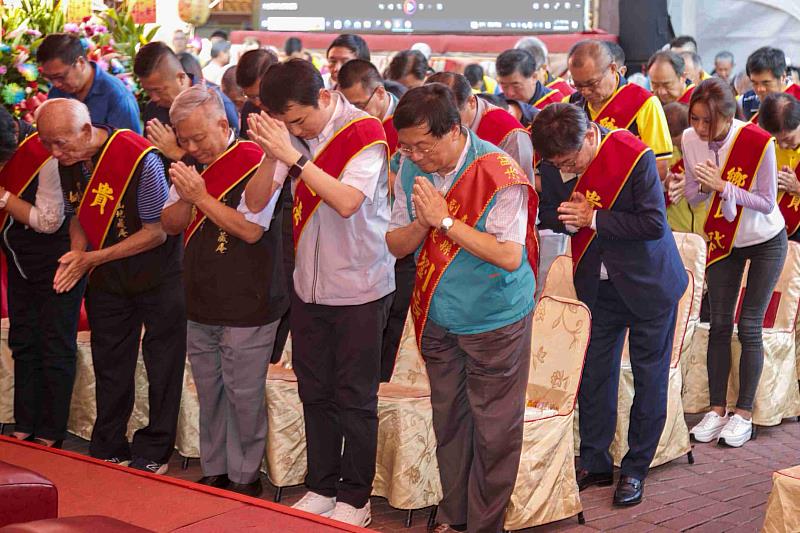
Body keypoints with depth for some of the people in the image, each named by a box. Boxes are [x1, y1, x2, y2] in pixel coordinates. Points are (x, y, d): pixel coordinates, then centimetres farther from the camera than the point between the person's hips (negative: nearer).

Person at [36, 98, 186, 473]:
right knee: (109, 363, 12)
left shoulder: (140, 158, -27)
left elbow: (156, 232, -22)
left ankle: (152, 453, 13)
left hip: (158, 273, -6)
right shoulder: (67, 162, -6)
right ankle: (107, 452, 23)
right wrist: (76, 254, -11)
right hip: (107, 277, 6)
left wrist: (94, 258, -23)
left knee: (162, 366, 2)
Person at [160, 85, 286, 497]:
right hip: (200, 304, 7)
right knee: (209, 393, 14)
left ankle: (244, 477, 14)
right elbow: (170, 225, 9)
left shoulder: (254, 163, -13)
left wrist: (202, 195, -20)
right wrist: (185, 198, -11)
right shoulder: (191, 164, 8)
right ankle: (214, 472, 26)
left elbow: (251, 229, -19)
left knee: (243, 394, 1)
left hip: (247, 306, -7)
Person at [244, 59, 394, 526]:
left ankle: (355, 498, 16)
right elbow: (255, 202, -6)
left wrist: (294, 156, -33)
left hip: (360, 288, -5)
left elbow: (347, 202, -29)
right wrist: (272, 157, -24)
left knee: (355, 399, 4)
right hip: (310, 285, 5)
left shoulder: (365, 132, -16)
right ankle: (322, 487, 27)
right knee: (315, 392, 14)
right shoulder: (289, 131, -1)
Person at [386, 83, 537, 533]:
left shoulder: (498, 173, -22)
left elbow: (509, 256, -25)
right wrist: (421, 223, -20)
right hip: (437, 318, 5)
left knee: (493, 429, 4)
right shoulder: (412, 169, -4)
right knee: (448, 420, 17)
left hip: (495, 321, -5)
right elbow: (396, 245, 1)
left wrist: (445, 220, -27)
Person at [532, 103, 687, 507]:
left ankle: (635, 469, 15)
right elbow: (548, 216, 5)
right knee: (593, 371, 8)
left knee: (649, 377, 4)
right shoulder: (555, 162, -8)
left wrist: (593, 219, -25)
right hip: (596, 285, 5)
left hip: (648, 281, -4)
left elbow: (654, 223, -26)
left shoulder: (634, 156, -24)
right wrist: (567, 218, -19)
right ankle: (594, 462, 20)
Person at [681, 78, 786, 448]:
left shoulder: (758, 142, -27)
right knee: (719, 323, 4)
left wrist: (722, 185, -31)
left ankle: (744, 413, 7)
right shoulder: (690, 139, -14)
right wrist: (705, 187, -26)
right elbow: (692, 196, -3)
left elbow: (767, 202, -21)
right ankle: (717, 409, 13)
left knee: (749, 326, -3)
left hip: (765, 241, -4)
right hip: (723, 239, 4)